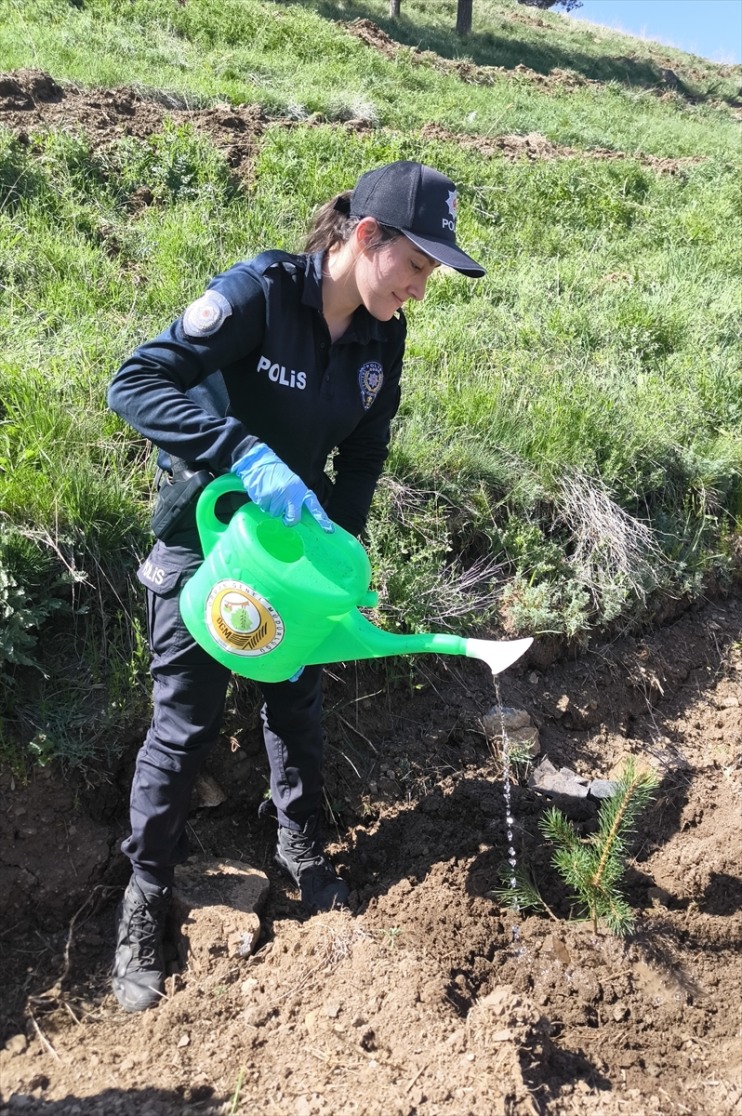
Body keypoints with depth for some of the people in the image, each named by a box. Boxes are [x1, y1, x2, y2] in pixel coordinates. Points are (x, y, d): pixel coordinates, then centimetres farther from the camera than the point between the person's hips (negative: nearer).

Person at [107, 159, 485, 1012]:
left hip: (297, 539, 5)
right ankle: (145, 896, 26)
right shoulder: (257, 293, -24)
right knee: (185, 723, 4)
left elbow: (364, 452, 3)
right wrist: (247, 458, -43)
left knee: (297, 701, 17)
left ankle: (301, 847, 42)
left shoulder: (381, 336, -5)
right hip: (204, 540, -5)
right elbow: (136, 383, -31)